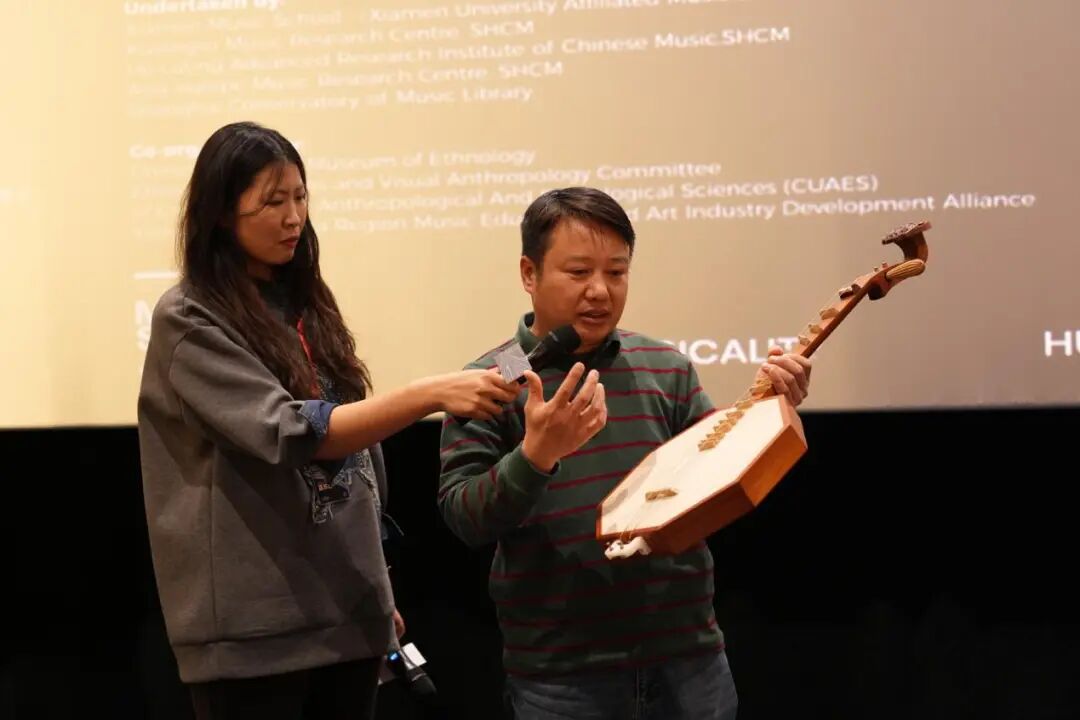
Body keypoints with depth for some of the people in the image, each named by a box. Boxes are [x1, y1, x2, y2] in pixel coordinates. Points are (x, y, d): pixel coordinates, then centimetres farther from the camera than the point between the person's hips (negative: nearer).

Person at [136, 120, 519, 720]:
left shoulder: (307, 305, 12)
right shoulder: (189, 321, -8)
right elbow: (290, 434, -21)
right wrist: (431, 394, -29)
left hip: (349, 611, 6)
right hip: (252, 626, -6)